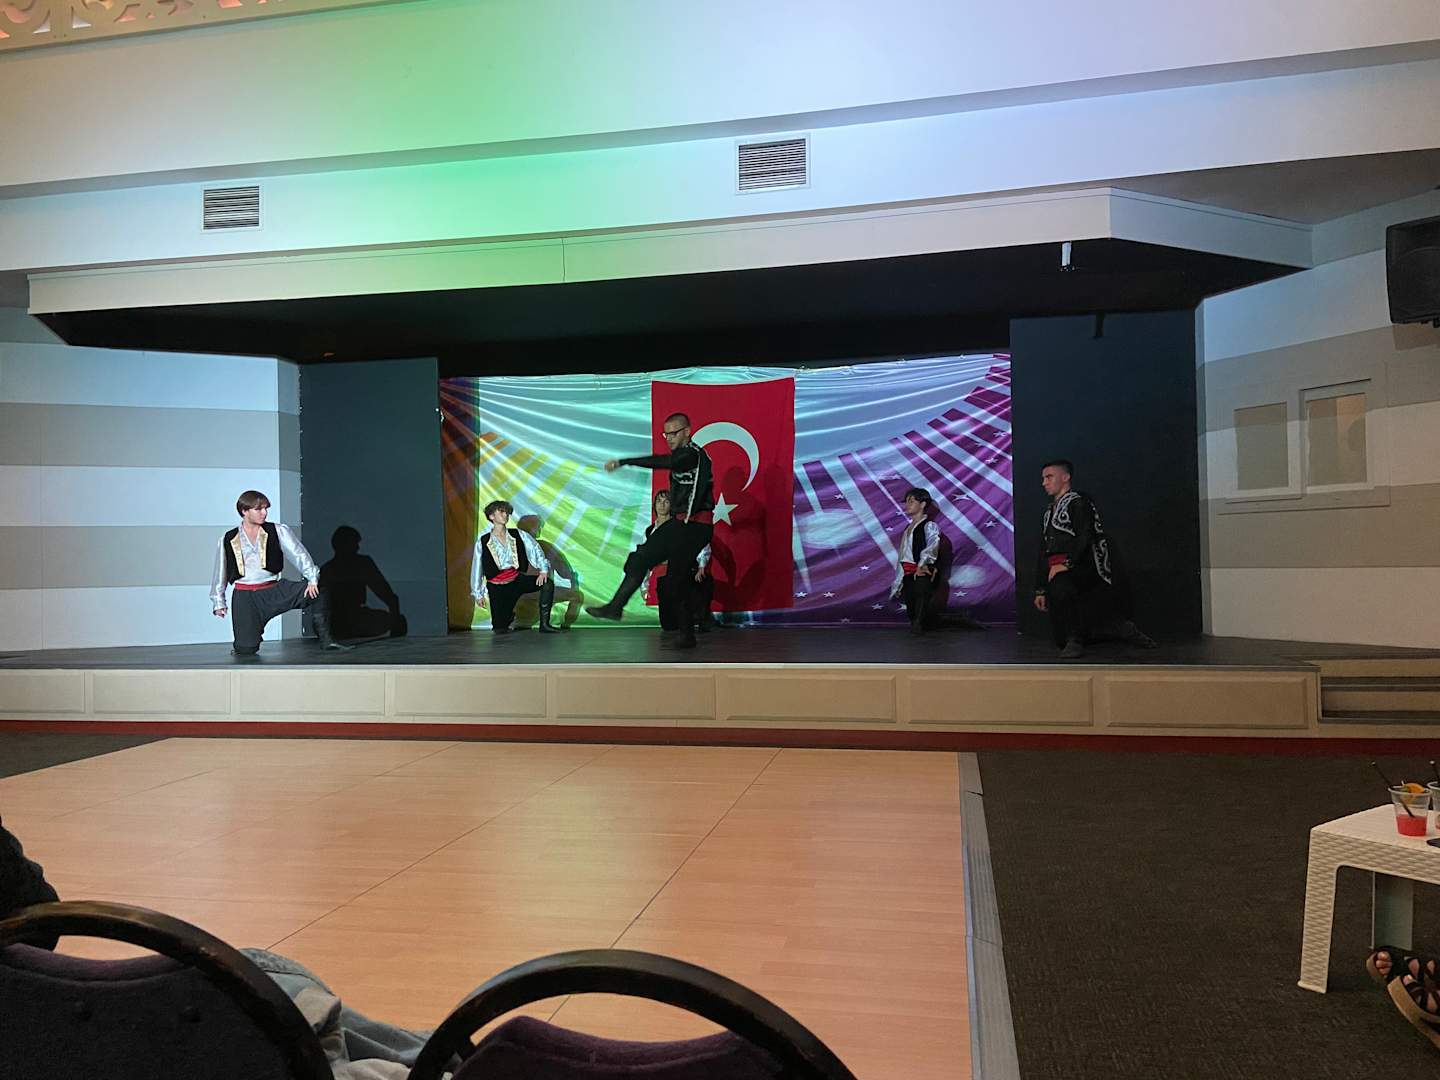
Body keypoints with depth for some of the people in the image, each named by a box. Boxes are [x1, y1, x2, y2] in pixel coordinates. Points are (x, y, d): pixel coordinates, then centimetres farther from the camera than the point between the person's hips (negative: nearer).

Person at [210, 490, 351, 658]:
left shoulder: (278, 531, 3)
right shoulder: (228, 540, 5)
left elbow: (298, 554, -7)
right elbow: (220, 572, 15)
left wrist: (312, 578, -21)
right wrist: (218, 602, 15)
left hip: (273, 590, 0)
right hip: (245, 596, 0)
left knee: (319, 590, -24)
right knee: (246, 650, -10)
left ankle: (326, 639, -16)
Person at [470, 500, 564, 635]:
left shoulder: (518, 535, 2)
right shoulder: (482, 542, -3)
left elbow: (535, 549, -6)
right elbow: (477, 568, 3)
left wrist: (543, 570, -21)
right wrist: (478, 594, 5)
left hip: (517, 579, 2)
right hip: (497, 587, -2)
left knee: (548, 584, -23)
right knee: (500, 630, -7)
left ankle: (544, 624, -16)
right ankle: (509, 615, 31)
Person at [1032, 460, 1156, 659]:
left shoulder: (1078, 502, 0)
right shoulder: (1048, 512, 22)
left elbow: (1085, 537, -16)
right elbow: (1043, 553, 20)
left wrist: (1067, 563, -27)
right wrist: (1040, 590, 17)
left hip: (1082, 568, -8)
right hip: (1057, 572, 8)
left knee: (1059, 583, -42)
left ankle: (1075, 640, -30)